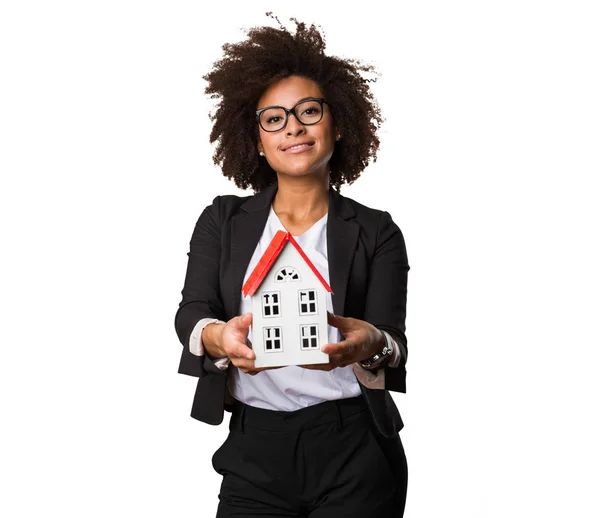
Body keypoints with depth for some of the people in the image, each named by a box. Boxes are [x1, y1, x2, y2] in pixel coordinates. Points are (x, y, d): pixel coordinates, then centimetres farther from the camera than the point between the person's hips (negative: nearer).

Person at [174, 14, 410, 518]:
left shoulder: (376, 231, 4)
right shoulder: (223, 222, 10)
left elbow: (395, 342, -6)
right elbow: (191, 312, -3)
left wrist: (371, 345, -31)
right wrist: (218, 337, -27)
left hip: (355, 455, -1)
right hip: (254, 452, 1)